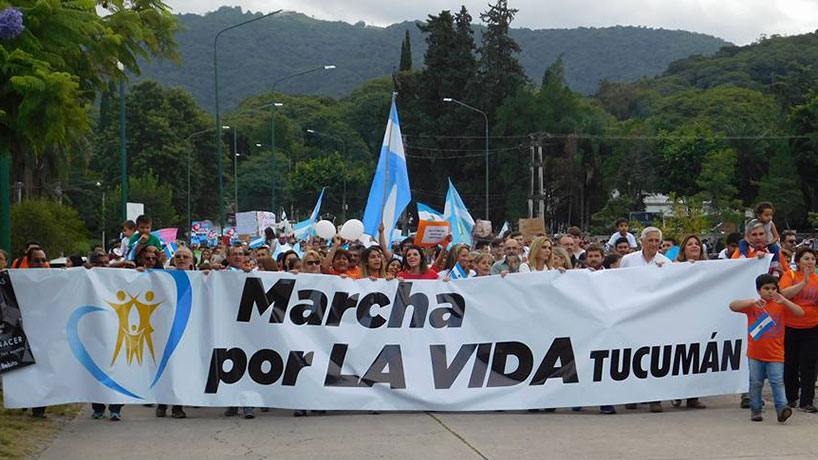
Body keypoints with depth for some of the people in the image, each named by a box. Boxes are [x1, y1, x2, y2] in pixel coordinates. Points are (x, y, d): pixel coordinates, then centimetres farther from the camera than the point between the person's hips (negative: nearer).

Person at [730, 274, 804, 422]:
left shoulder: (781, 306, 3)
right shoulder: (752, 305, 2)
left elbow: (800, 313, -8)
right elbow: (733, 306, -10)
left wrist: (784, 301, -22)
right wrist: (753, 302, -24)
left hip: (775, 355, -1)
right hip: (755, 354, 1)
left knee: (777, 382, -10)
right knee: (756, 383, 9)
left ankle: (782, 408, -16)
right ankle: (755, 410, 18)